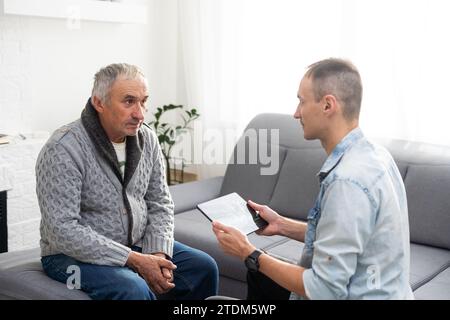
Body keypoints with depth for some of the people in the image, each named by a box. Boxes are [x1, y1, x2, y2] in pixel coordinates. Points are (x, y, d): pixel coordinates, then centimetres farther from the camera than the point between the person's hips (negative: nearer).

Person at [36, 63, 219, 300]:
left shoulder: (147, 139, -1)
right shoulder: (63, 150, -21)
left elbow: (160, 204, 6)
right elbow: (62, 231, -26)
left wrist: (158, 253, -12)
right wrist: (134, 260, -26)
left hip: (137, 245, 6)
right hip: (75, 255, -6)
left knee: (204, 268, -5)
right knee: (134, 289, -32)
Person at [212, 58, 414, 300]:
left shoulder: (347, 181, -28)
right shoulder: (372, 154, -1)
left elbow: (327, 290, -25)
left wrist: (249, 254, -15)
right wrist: (283, 225, 9)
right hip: (368, 288, 9)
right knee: (260, 277, 24)